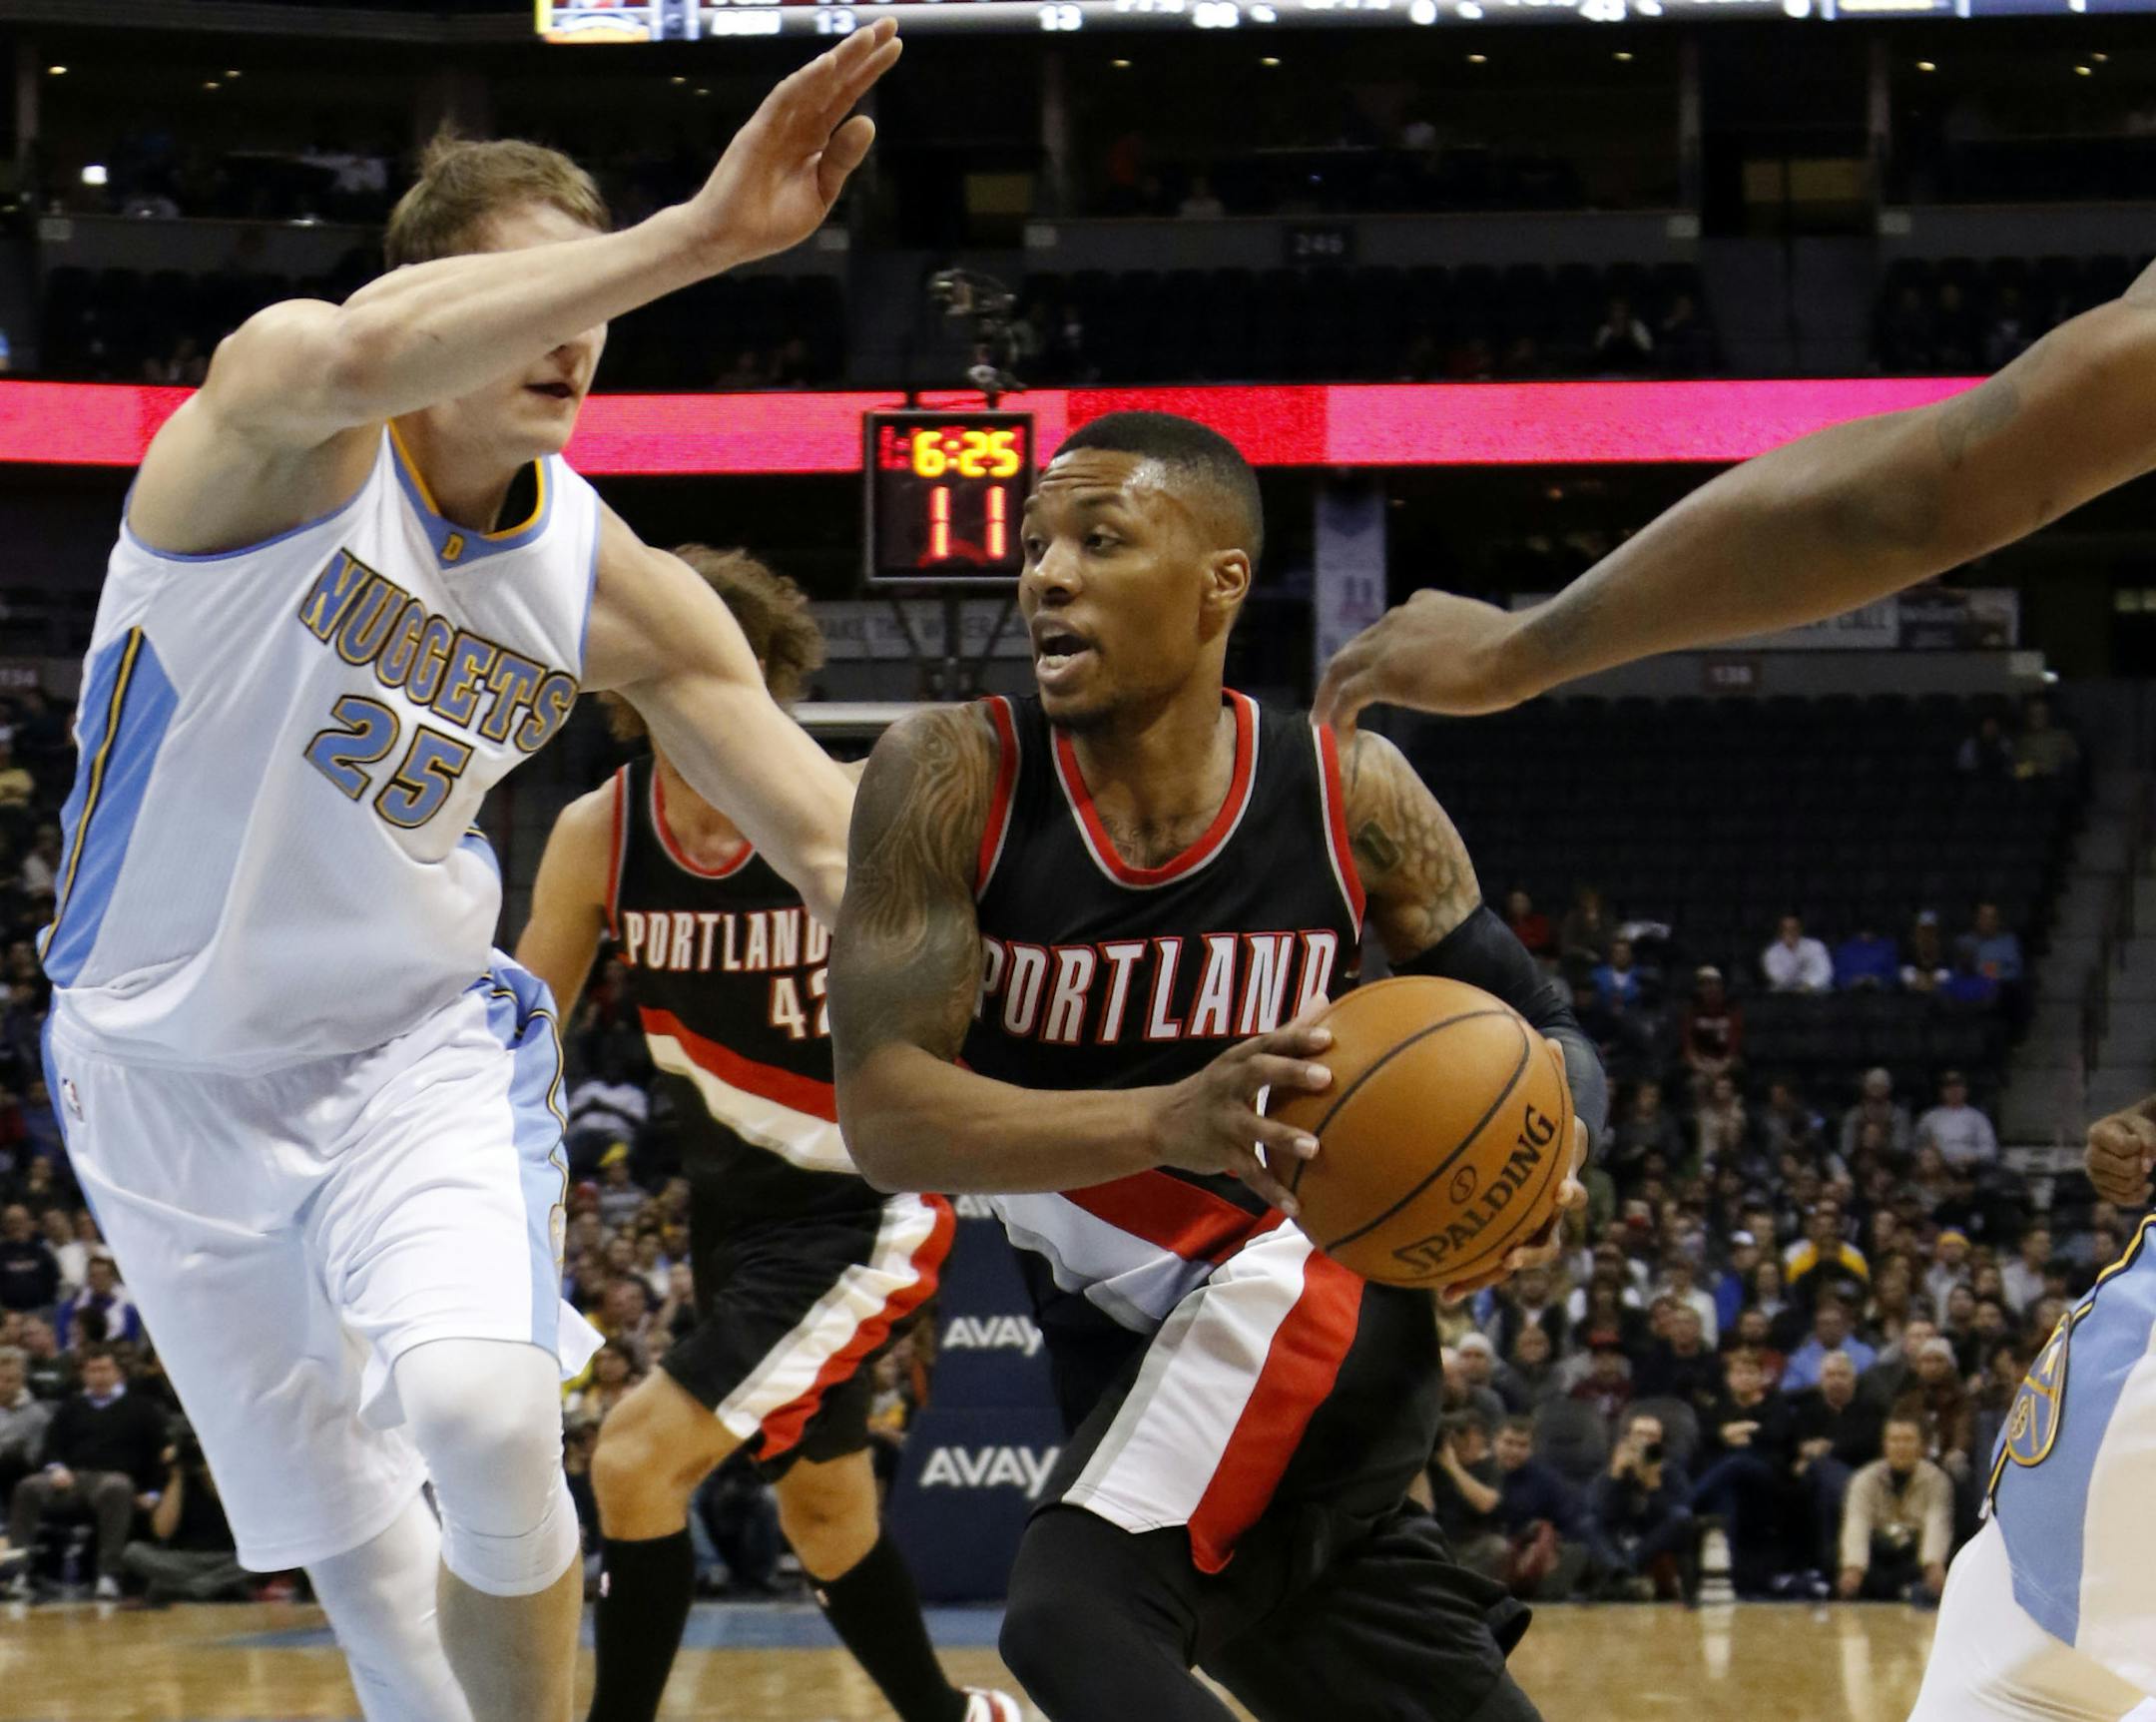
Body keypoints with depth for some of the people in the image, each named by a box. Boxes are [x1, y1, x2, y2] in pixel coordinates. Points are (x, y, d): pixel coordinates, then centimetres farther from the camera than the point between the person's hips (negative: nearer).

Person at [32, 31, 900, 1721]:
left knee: (487, 1412, -27)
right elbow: (354, 349, -48)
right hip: (173, 1073, -2)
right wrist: (695, 233, -56)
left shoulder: (605, 585, -8)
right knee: (360, 1547, 5)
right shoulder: (286, 431, -21)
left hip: (421, 1036, 2)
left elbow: (835, 837, -4)